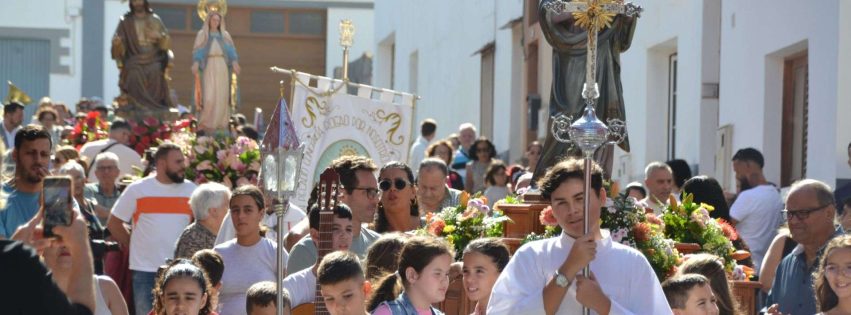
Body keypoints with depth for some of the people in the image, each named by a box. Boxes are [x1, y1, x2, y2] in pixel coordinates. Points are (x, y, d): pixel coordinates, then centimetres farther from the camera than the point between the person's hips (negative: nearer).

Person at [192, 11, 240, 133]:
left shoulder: (225, 35, 14)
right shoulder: (202, 34, 9)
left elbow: (231, 50, 4)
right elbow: (198, 51, -2)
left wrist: (235, 63, -13)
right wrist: (195, 64, -19)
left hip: (222, 66, 2)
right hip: (209, 66, -2)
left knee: (222, 95, -2)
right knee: (209, 95, -12)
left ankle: (220, 122, 4)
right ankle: (206, 122, -3)